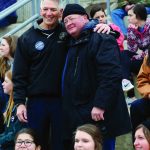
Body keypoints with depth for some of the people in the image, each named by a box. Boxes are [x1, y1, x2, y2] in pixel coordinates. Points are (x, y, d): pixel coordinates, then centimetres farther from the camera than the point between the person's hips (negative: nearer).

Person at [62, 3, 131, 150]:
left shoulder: (102, 40, -11)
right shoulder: (72, 44, 17)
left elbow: (111, 75, -22)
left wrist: (100, 105, -26)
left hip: (98, 113, -9)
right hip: (77, 116, 9)